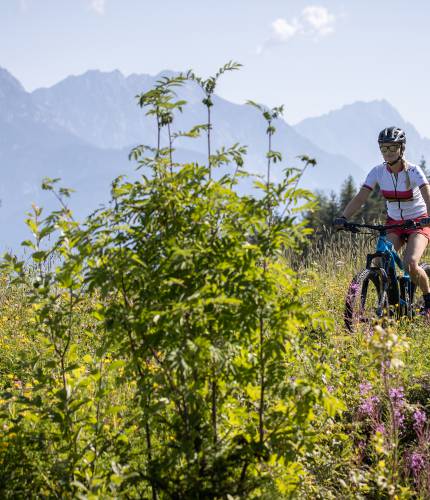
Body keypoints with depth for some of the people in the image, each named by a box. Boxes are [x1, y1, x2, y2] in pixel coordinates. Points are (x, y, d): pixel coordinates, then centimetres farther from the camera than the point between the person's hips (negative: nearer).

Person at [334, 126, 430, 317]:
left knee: (410, 264, -26)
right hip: (394, 224, 4)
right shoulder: (378, 172, -8)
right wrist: (343, 218, -30)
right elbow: (360, 198, -14)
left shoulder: (413, 171, -18)